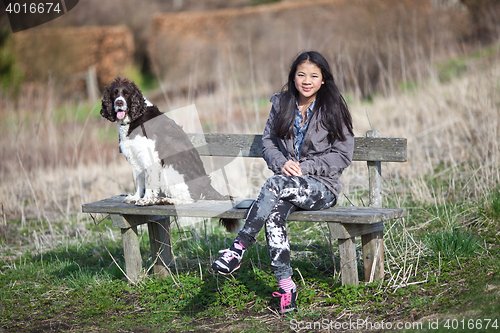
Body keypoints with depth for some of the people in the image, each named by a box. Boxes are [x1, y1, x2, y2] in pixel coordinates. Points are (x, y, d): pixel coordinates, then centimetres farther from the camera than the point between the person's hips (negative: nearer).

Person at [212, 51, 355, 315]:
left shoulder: (333, 110, 0)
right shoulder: (281, 104, 11)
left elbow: (343, 155, -2)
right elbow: (268, 142, 14)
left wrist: (304, 166, -12)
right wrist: (282, 163, -8)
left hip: (322, 187, -3)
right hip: (289, 185, 3)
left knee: (276, 184, -33)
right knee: (274, 213, -31)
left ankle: (238, 248, -30)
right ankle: (286, 285, -30)